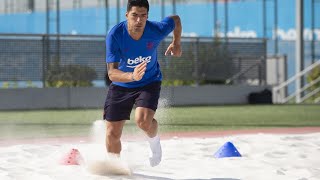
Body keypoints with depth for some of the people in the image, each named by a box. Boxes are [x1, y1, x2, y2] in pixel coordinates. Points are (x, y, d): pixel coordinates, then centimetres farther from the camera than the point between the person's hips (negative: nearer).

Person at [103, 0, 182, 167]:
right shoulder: (115, 35, -28)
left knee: (143, 121, -27)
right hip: (121, 85, 1)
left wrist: (176, 43, 7)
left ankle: (154, 141, 8)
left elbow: (176, 19, 0)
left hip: (149, 83, -1)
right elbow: (112, 73, -33)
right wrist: (132, 76, -51)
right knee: (112, 133, 4)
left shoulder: (156, 30, -25)